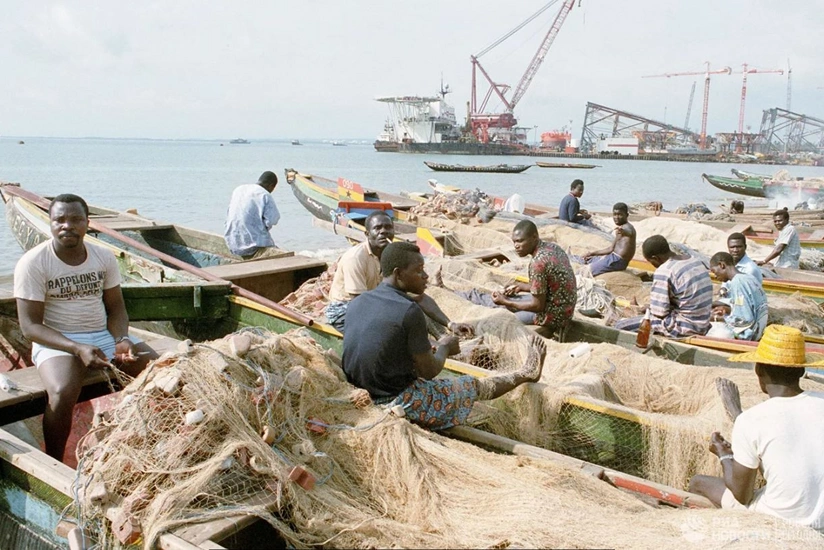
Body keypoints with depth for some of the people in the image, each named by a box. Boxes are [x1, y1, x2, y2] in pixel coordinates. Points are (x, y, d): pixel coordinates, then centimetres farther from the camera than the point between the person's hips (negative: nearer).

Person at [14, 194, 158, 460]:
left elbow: (116, 307, 9)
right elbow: (30, 325, -12)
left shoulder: (104, 257, 3)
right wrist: (77, 349, -26)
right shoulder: (33, 263, -10)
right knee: (63, 393, -35)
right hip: (56, 340, -4)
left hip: (105, 334, 4)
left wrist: (122, 339, -13)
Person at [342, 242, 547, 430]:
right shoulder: (409, 311, -24)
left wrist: (434, 348, 16)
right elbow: (429, 371, -15)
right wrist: (444, 347, 6)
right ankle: (525, 374, 40)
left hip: (370, 396, 7)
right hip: (403, 403, -7)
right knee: (476, 385, 16)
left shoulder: (357, 303, -1)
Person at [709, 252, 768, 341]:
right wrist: (728, 309, 10)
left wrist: (725, 315, -9)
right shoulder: (748, 277, 6)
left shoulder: (738, 282, -21)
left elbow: (745, 319, -24)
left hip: (746, 337, -9)